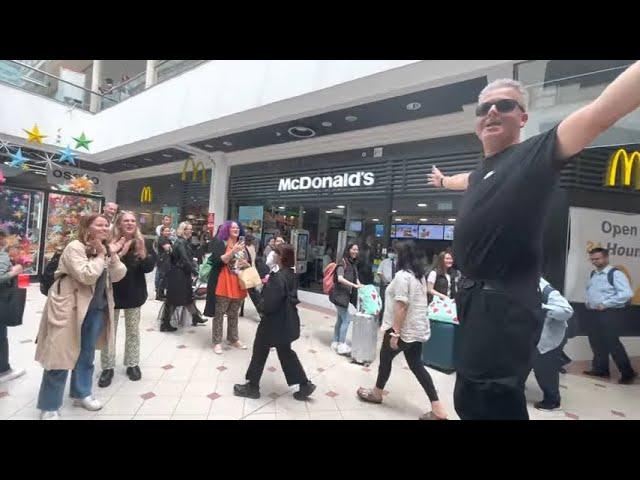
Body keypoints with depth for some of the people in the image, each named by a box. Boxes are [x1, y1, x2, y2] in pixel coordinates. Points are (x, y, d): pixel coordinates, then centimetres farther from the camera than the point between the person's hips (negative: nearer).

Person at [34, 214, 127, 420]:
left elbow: (118, 276, 1)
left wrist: (113, 255, -11)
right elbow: (87, 276, -26)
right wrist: (101, 255, -17)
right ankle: (49, 407, 17)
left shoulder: (106, 249, 9)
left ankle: (81, 393, 34)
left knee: (87, 353, 17)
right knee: (62, 356, 1)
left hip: (96, 310, 7)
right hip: (70, 309, -7)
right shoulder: (75, 247, -14)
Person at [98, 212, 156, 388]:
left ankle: (133, 364, 27)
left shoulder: (141, 242, -3)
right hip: (112, 292, -2)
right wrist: (120, 253, -29)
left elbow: (148, 268, -8)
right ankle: (107, 367, 21)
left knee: (133, 331, 13)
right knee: (109, 331, 7)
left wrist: (143, 254, -25)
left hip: (133, 293, 2)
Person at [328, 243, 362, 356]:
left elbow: (356, 278, 14)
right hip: (340, 295, -8)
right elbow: (340, 279, -24)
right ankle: (341, 345, 1)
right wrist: (354, 285, -27)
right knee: (346, 319, -7)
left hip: (346, 295, 8)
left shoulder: (354, 264, 12)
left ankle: (335, 343, 24)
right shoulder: (343, 263, -12)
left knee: (340, 319, 14)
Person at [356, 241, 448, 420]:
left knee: (385, 358, 13)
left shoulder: (402, 275, -19)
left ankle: (377, 393, 33)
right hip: (418, 329, 8)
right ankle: (438, 409, 10)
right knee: (416, 365, 12)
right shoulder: (420, 275, 10)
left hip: (404, 329, -8)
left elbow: (401, 306, -24)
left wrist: (395, 333, -22)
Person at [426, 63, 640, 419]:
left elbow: (601, 112, -19)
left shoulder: (536, 153, -4)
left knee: (490, 405, -7)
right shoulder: (482, 172, 19)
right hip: (475, 300, 9)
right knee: (469, 401, 22)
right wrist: (442, 180, 62)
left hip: (506, 305, -9)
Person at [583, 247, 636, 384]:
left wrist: (605, 304, -21)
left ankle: (627, 373, 12)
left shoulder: (615, 274, -12)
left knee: (612, 343, -3)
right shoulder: (593, 274, 13)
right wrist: (587, 301, 9)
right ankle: (600, 369, 26)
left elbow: (627, 293, -21)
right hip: (592, 313, 8)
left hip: (608, 313, -8)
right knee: (596, 342, 13)